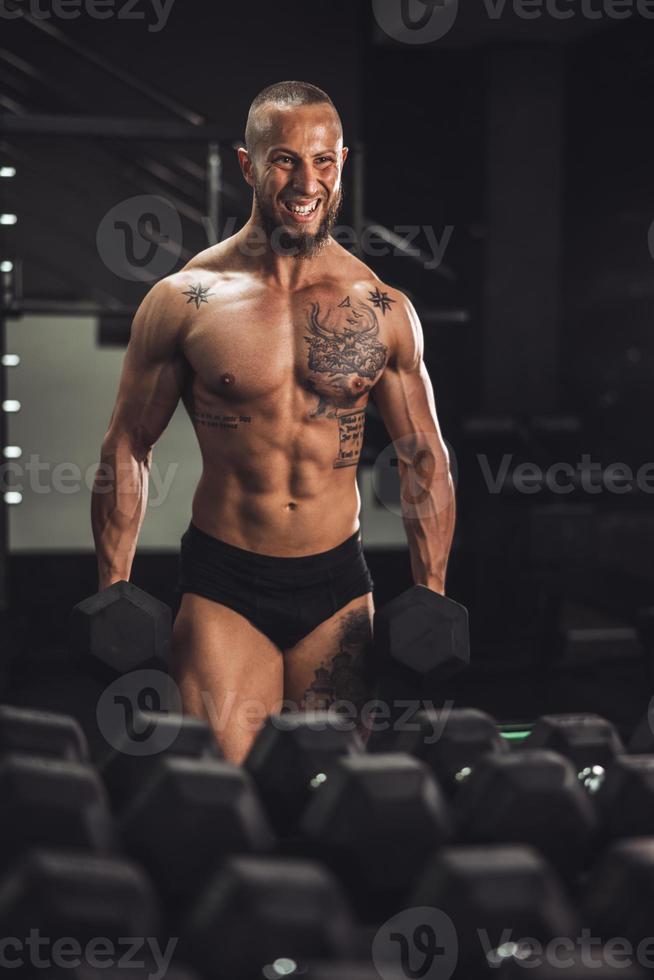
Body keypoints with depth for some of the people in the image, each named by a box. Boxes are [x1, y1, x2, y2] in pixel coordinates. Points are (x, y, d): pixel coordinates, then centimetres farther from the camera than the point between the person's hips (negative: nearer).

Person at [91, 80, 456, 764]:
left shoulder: (383, 308, 1)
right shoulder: (185, 299, -4)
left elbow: (424, 460, 7)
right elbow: (127, 448, 2)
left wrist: (431, 605, 4)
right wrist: (114, 595, -1)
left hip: (338, 585, 2)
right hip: (223, 587, -2)